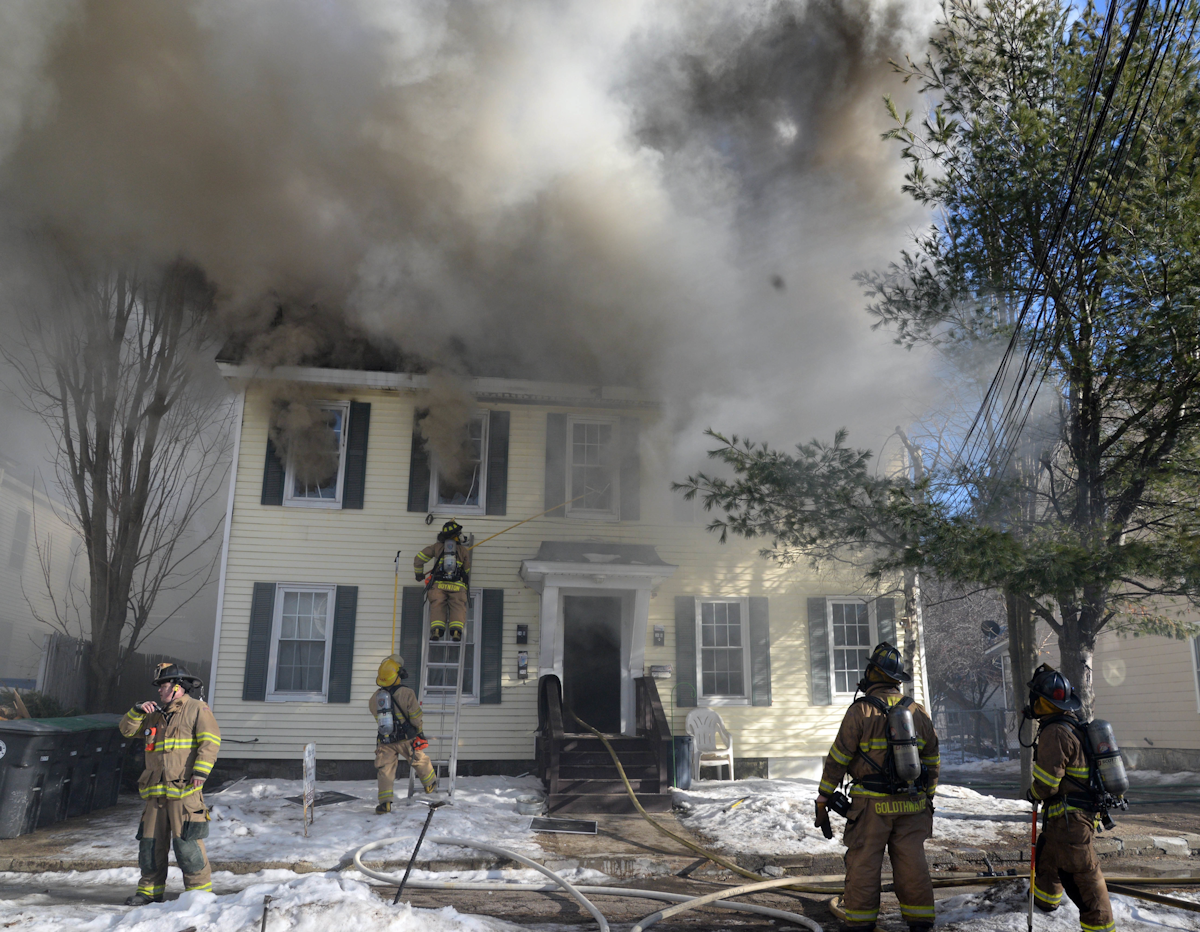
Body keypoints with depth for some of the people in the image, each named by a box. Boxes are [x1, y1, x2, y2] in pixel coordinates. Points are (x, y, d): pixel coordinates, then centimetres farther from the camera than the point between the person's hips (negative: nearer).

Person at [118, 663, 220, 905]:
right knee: (150, 842, 10)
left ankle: (200, 890, -1)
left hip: (184, 790, -7)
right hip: (156, 792, 7)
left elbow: (211, 740, -9)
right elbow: (126, 730, 22)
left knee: (186, 841, -9)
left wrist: (201, 770, -19)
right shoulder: (155, 715, 22)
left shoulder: (197, 709, 0)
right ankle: (150, 891, 23)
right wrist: (138, 711, 3)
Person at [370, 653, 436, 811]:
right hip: (406, 739, -2)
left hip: (385, 741, 2)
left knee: (384, 769, 5)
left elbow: (378, 718, 10)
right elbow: (416, 718, -11)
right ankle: (430, 784, 40)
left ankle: (384, 802, -3)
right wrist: (418, 731, 7)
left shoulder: (374, 698, -3)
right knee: (420, 761, 20)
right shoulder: (407, 693, -16)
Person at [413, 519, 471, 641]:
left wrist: (419, 574, 33)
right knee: (458, 607, -4)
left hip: (438, 585, 1)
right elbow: (467, 571, 17)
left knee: (437, 607, -1)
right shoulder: (464, 550, 14)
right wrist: (467, 585, 34)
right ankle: (456, 631, -27)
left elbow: (418, 559, 17)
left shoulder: (437, 547, 17)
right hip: (458, 585, -1)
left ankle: (436, 630, -25)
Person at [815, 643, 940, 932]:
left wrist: (823, 799, 0)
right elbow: (932, 761, 15)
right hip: (912, 805, 5)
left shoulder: (860, 711, -10)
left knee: (863, 862, 2)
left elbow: (838, 758, -8)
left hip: (872, 805, -5)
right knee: (912, 862, 10)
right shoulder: (918, 712, 7)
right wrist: (929, 799, 25)